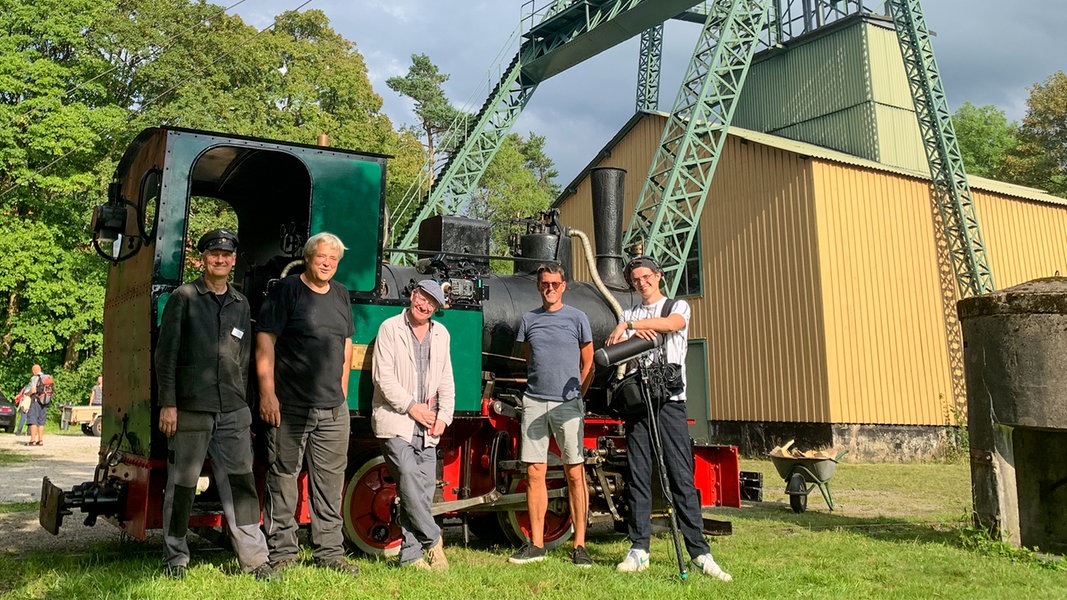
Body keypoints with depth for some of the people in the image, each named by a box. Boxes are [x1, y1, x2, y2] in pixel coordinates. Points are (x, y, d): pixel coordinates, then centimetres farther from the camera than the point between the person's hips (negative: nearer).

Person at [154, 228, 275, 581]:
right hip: (190, 410, -3)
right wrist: (168, 403, -8)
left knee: (241, 485, 2)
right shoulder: (183, 298, 2)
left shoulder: (241, 305, 15)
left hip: (233, 413, 3)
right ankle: (176, 557, 19)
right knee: (182, 485, 5)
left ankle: (253, 557, 7)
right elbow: (166, 353, -2)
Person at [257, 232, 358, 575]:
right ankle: (282, 553, 13)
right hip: (290, 405, -5)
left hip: (333, 408, 6)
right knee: (283, 477, 2)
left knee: (331, 480, 10)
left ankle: (329, 552, 20)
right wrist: (267, 393, -15)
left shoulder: (341, 295, 14)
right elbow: (265, 340, -9)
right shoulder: (287, 290, -4)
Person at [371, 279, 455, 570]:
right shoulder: (390, 328, 1)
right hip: (395, 420, -5)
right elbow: (382, 375, -7)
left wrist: (444, 416, 5)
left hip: (428, 426, 5)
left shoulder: (441, 334, 16)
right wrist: (410, 406, -10)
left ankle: (411, 554, 9)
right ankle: (433, 541, -3)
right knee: (410, 480, -17)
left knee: (425, 489, 1)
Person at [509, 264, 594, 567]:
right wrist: (536, 389, 11)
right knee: (535, 473, 3)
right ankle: (536, 545, 11)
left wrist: (577, 396, 3)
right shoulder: (529, 319, 13)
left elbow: (588, 363, 8)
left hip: (568, 404, -2)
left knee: (575, 474, -2)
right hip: (534, 403, 3)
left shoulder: (577, 318, 5)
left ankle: (579, 545, 5)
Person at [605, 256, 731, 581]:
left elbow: (672, 323, -14)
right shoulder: (629, 314, 19)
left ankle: (699, 552, -3)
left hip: (669, 399, -3)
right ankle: (639, 550, 8)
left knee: (681, 476, -6)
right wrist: (634, 333, -15)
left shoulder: (678, 306, 10)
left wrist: (628, 326, -15)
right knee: (638, 477, 3)